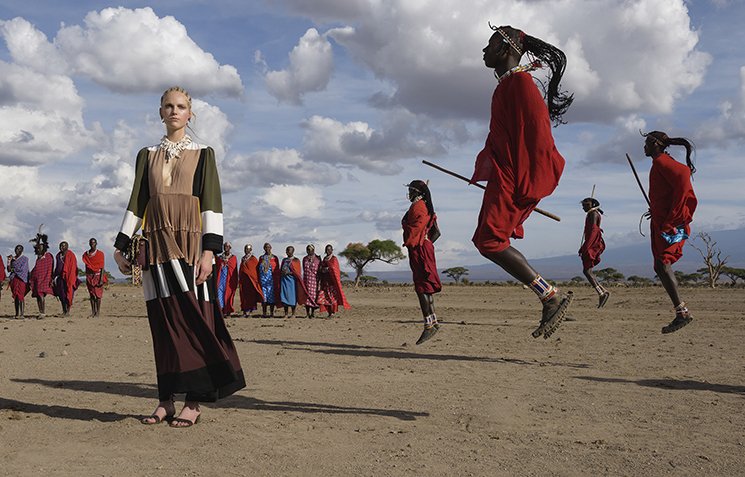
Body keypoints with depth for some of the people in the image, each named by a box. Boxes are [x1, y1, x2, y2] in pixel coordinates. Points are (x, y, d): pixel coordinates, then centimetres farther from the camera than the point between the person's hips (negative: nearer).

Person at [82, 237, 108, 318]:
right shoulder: (86, 254, 10)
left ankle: (98, 312, -5)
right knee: (91, 295, 3)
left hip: (97, 276, -4)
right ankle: (93, 312, 6)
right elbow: (86, 267, 14)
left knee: (98, 294, -7)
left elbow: (102, 267, -5)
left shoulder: (100, 254, -1)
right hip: (89, 277, 4)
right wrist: (86, 278, 11)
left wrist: (101, 279, -13)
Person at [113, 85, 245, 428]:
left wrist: (209, 250, -12)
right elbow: (136, 202, 16)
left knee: (192, 318, -8)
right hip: (157, 243, 3)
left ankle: (193, 402, -5)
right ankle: (166, 401, 7)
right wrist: (121, 246, 9)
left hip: (190, 242, -3)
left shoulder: (202, 154, 8)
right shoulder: (148, 155, 17)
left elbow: (211, 204, -1)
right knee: (163, 322, 2)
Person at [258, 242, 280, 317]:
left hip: (271, 278, -2)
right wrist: (258, 279, 7)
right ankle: (264, 313, 2)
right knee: (264, 295, -1)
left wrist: (277, 280, -3)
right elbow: (258, 269, 16)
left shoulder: (274, 258, 8)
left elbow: (277, 270, 6)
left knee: (271, 295, -4)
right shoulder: (261, 258, 15)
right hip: (263, 279, 2)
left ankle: (271, 313, 0)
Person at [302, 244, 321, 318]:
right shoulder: (305, 259, 11)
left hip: (314, 279, -3)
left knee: (313, 295, -4)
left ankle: (313, 312, 3)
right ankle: (307, 313, 6)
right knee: (307, 295, 1)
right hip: (306, 279, 3)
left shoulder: (317, 259, 1)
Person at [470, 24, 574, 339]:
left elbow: (535, 131, -18)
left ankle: (552, 297, -12)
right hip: (503, 177, 10)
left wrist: (525, 184, -23)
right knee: (487, 240, 11)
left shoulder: (519, 81, -9)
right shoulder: (506, 85, 22)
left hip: (513, 178, -10)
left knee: (489, 241, -15)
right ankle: (550, 298, 9)